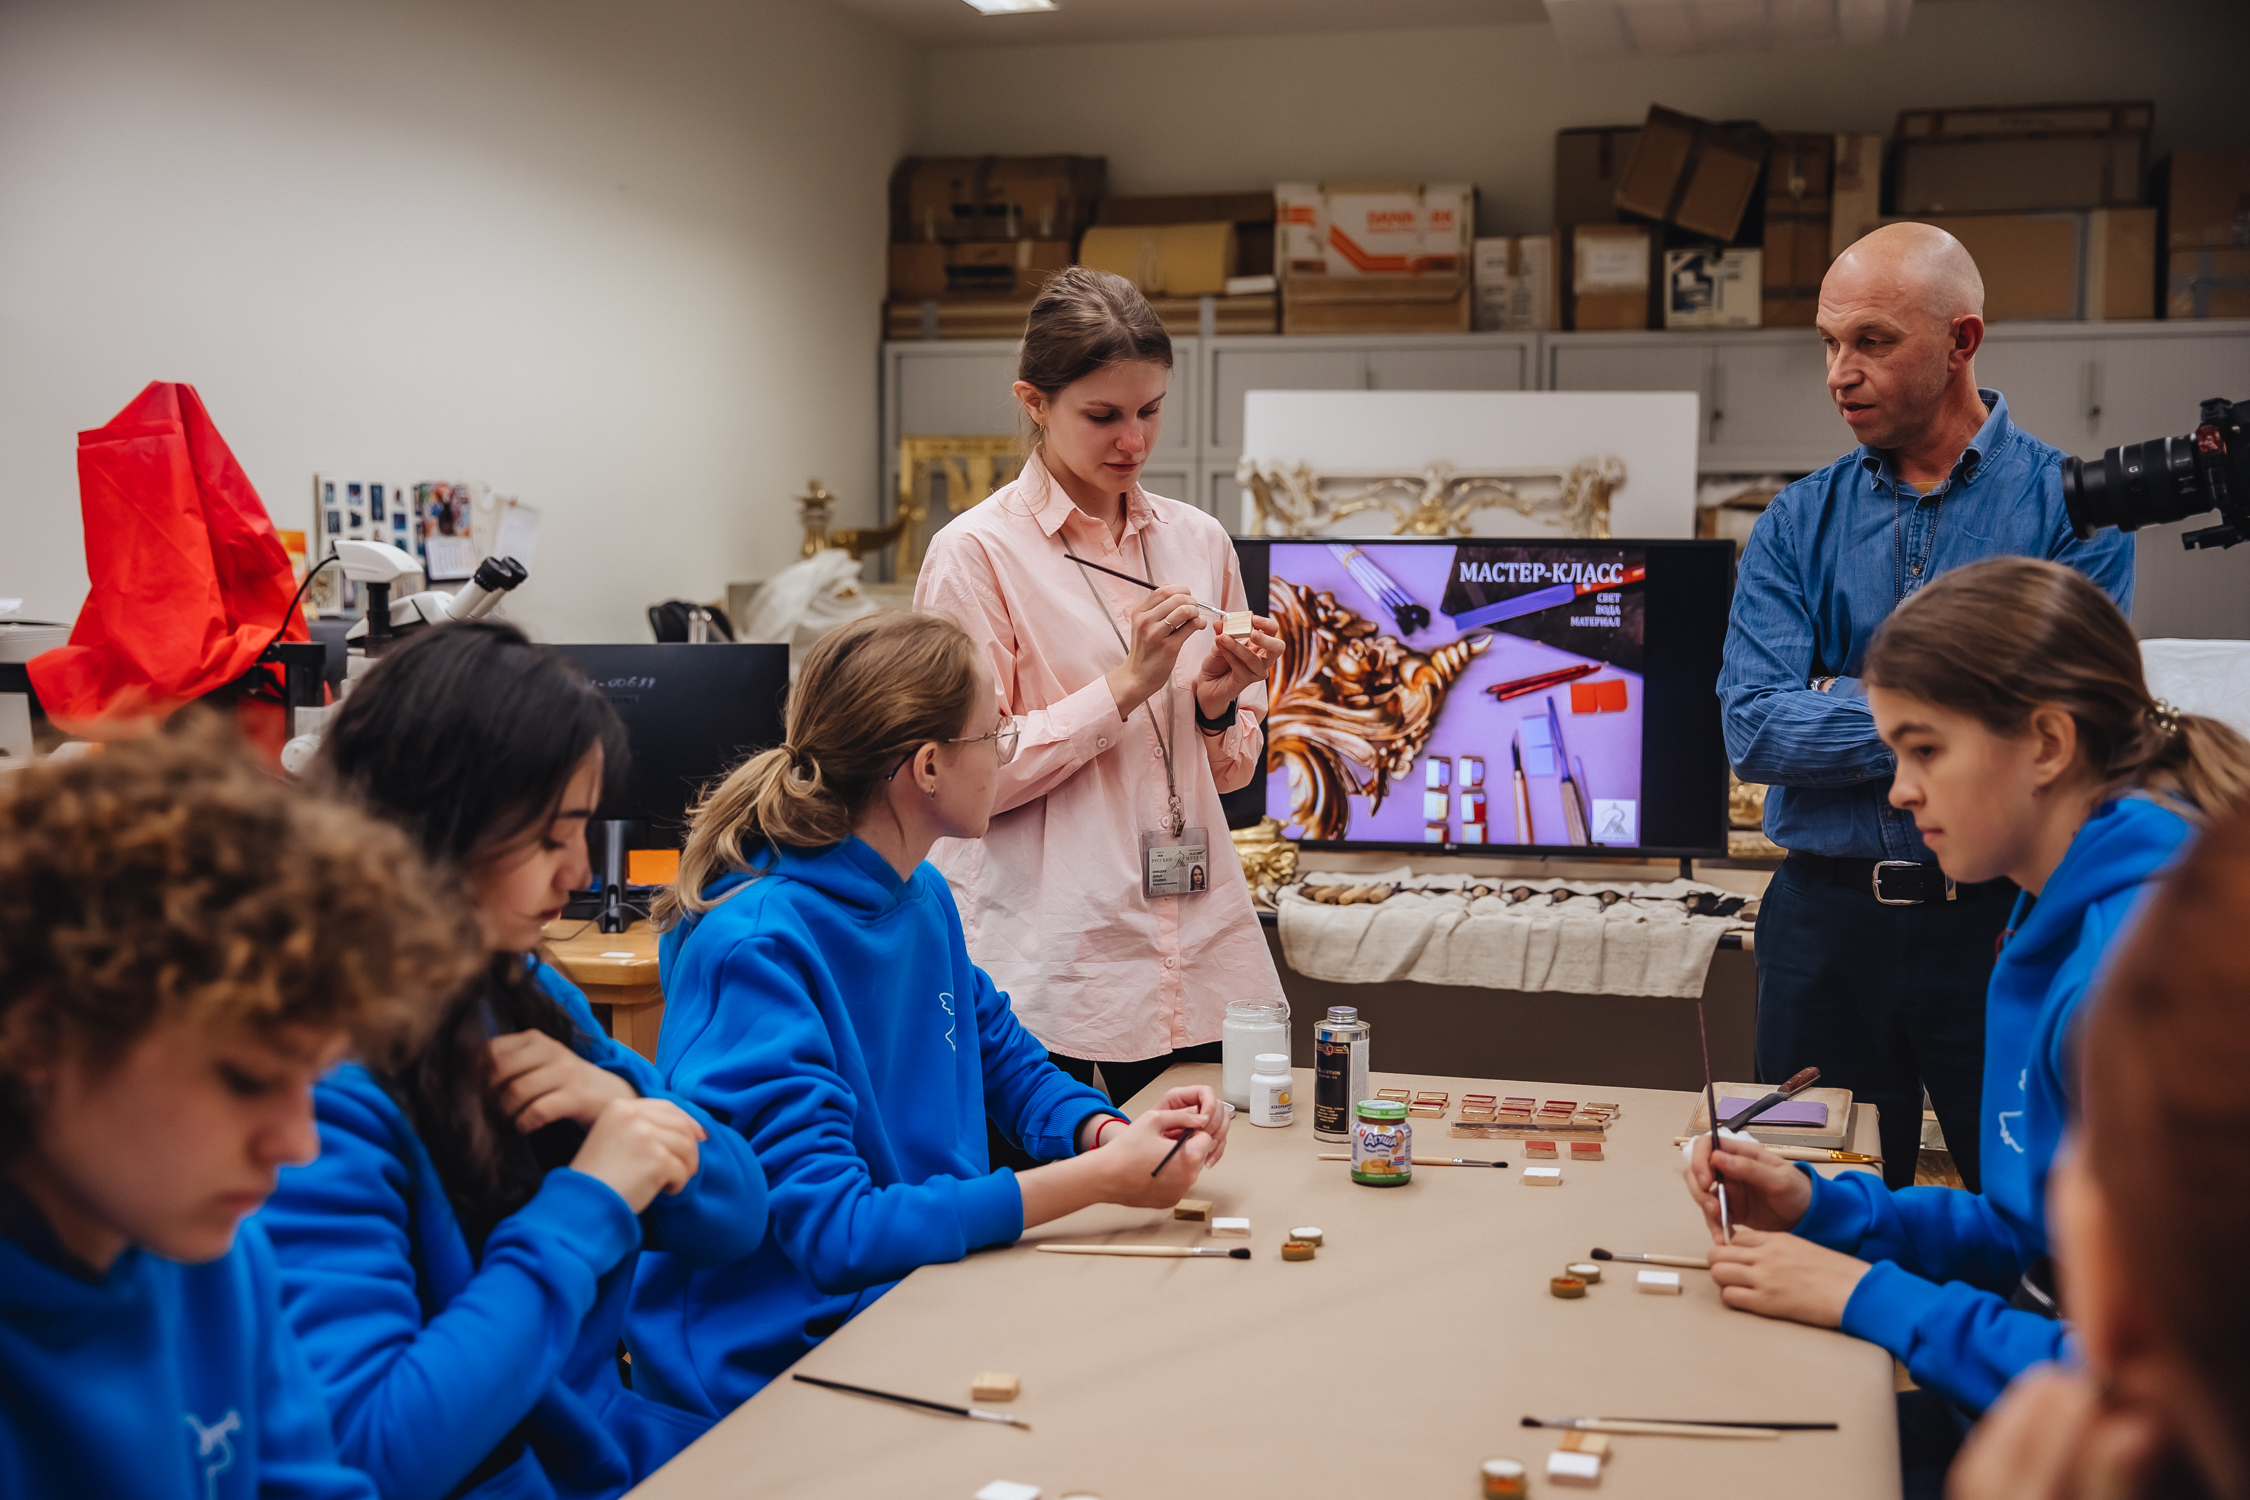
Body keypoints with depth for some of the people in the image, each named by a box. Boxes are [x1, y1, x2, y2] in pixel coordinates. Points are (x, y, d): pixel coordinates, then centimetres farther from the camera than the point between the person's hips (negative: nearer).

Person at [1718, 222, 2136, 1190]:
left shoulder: (2070, 504, -3)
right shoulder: (1797, 525, 5)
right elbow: (1753, 729, -8)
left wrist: (1848, 704, -8)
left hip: (2006, 926, -2)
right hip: (1829, 920, 3)